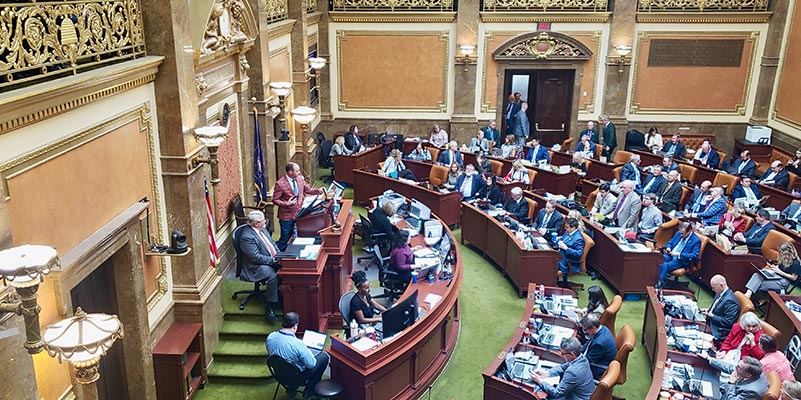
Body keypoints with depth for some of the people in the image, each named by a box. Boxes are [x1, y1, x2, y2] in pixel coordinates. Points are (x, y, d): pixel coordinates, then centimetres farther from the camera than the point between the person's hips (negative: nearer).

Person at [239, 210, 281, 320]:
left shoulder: (262, 229, 10)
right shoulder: (247, 237, -18)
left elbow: (273, 244, 19)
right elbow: (256, 257, -21)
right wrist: (273, 260, -19)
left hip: (273, 260, 8)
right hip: (256, 266, -8)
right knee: (273, 276, -32)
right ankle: (270, 306, -20)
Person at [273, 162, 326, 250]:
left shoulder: (300, 179, 0)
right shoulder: (280, 184, -17)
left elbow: (308, 190, 11)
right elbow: (275, 200, -11)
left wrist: (320, 191, -5)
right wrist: (286, 204, -26)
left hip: (298, 214, 6)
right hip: (287, 216, -6)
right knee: (285, 238, 5)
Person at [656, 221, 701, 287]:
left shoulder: (696, 241, -7)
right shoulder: (679, 233, 11)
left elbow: (694, 255, -15)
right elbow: (670, 242, 23)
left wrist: (679, 254, -22)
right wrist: (668, 248, -3)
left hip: (681, 260, -6)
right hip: (670, 255, 6)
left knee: (664, 265, -32)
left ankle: (660, 284, -27)